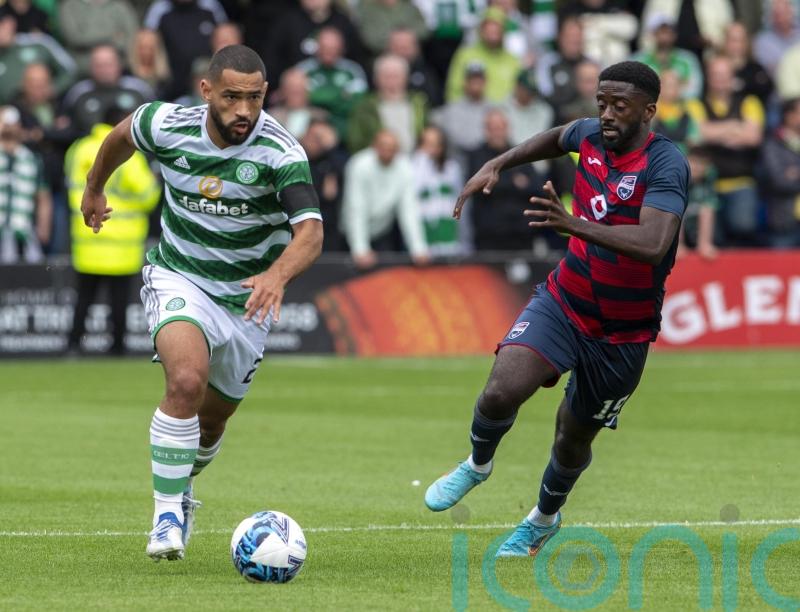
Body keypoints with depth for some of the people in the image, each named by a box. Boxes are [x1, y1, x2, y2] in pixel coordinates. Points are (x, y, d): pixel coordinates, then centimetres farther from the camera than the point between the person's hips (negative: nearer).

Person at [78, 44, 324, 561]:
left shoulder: (281, 151, -24)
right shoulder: (167, 126, -16)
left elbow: (311, 230, -36)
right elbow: (123, 135, 9)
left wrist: (278, 274, -56)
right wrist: (94, 188, 24)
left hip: (248, 295, 1)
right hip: (179, 279, -1)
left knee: (211, 421, 14)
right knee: (187, 381, -29)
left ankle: (182, 486, 47)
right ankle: (167, 512, -20)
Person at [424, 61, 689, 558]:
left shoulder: (666, 164, -24)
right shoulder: (591, 135, -6)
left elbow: (652, 244, -40)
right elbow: (557, 138, 22)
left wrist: (575, 224, -50)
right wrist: (497, 165, 12)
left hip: (623, 333, -3)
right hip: (563, 302, 3)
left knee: (574, 436, 14)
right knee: (502, 392, -22)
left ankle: (545, 518, 46)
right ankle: (478, 465, 11)